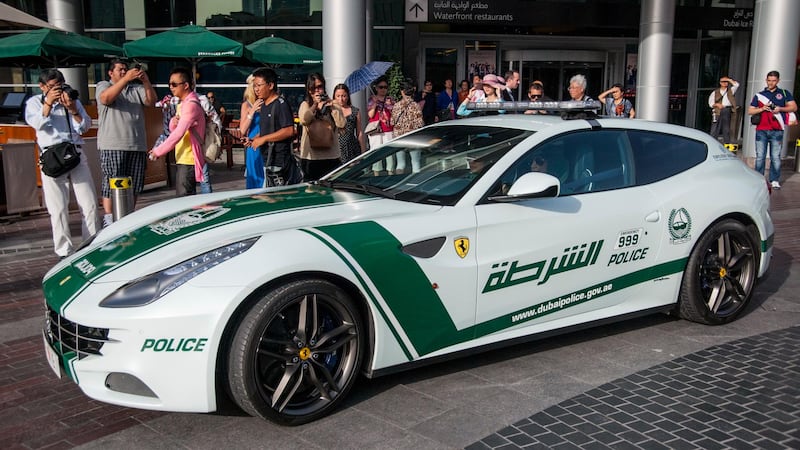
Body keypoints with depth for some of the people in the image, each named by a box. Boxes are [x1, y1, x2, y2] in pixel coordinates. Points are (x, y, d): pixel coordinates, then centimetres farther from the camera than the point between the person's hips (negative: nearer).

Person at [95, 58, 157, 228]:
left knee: (134, 185, 7)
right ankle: (108, 220, -2)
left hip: (137, 145, 4)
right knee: (112, 184, -6)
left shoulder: (136, 88, 17)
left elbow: (151, 102, 1)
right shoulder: (103, 86, 7)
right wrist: (126, 79, -24)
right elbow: (106, 98, -16)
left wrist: (146, 82, -16)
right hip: (112, 145, -4)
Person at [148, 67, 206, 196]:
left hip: (188, 160, -10)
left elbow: (178, 134, -23)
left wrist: (158, 151, -17)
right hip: (182, 159, 10)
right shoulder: (181, 103, 16)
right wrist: (173, 122, -5)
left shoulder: (191, 105, -16)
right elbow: (173, 130, 19)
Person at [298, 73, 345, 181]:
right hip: (310, 157, -1)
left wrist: (332, 106, -4)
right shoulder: (305, 105, 7)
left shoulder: (333, 105, 9)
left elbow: (341, 124, -6)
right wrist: (315, 105, -7)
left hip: (331, 156, 1)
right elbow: (303, 120, -14)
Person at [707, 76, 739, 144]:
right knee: (715, 130, -6)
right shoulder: (715, 92, 12)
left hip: (727, 111, 2)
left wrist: (729, 79, 6)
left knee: (726, 129, 4)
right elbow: (710, 103, 7)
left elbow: (736, 84, 3)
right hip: (718, 112, -2)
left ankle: (727, 144, 7)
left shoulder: (730, 91, 17)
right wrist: (717, 104, -12)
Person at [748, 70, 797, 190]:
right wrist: (762, 109, -6)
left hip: (777, 131, -1)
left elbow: (794, 107, 6)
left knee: (775, 157, -1)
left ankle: (774, 180, 6)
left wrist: (780, 109, -9)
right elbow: (750, 111, 11)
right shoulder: (759, 95, 14)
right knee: (760, 156, 0)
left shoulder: (784, 93, 12)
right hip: (761, 130, 1)